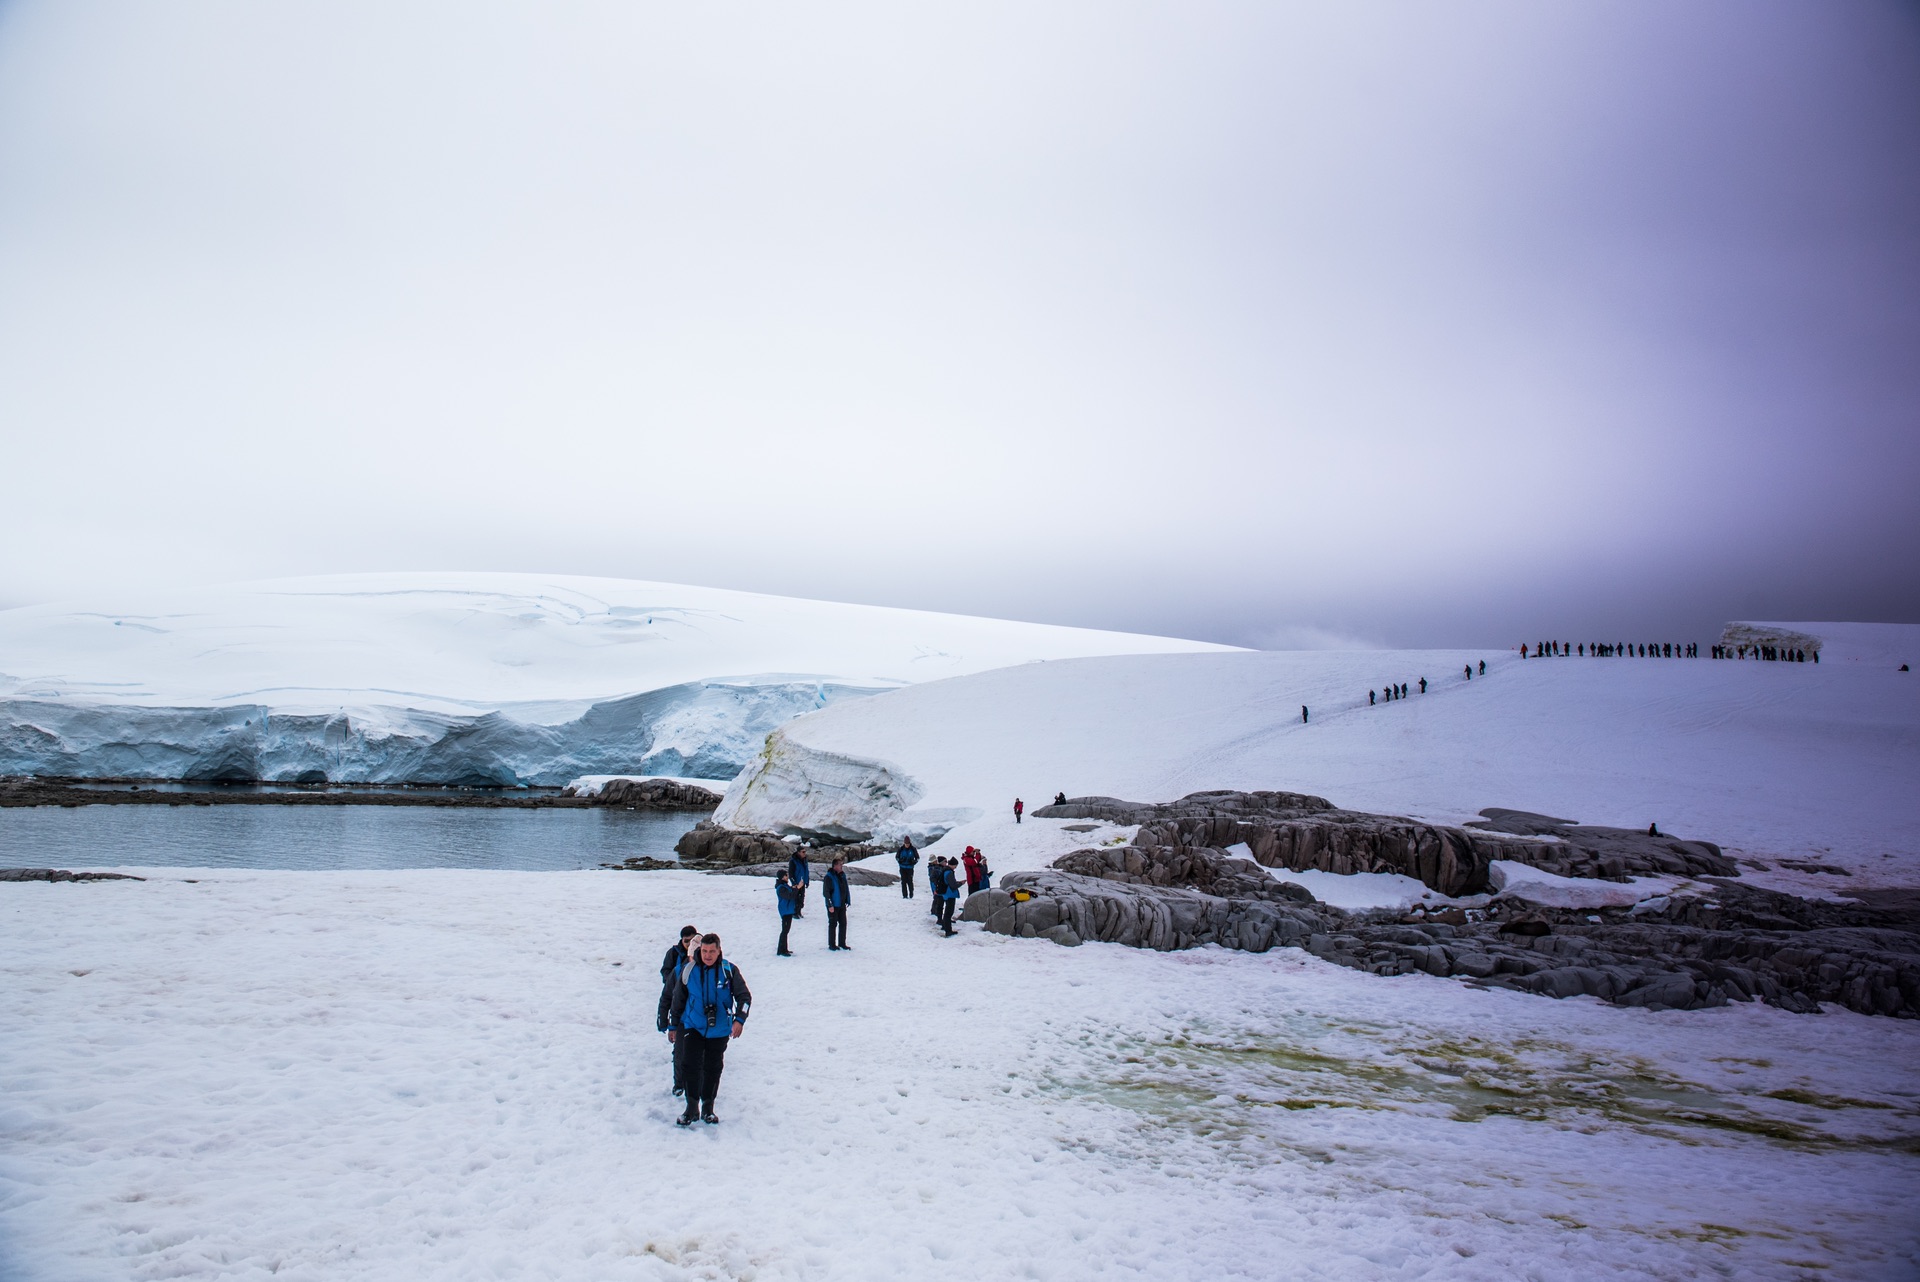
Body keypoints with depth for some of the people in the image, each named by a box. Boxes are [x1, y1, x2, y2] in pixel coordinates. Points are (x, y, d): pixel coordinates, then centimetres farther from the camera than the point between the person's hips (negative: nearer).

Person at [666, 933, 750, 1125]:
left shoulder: (729, 970, -6)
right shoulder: (689, 970, -3)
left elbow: (744, 996, -3)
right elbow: (678, 999, 8)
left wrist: (739, 1019, -17)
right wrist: (673, 1026, 13)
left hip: (719, 1030, 0)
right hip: (693, 1027, 0)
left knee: (713, 1068, 8)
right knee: (692, 1066, -9)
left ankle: (708, 1108, 22)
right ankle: (691, 1108, 2)